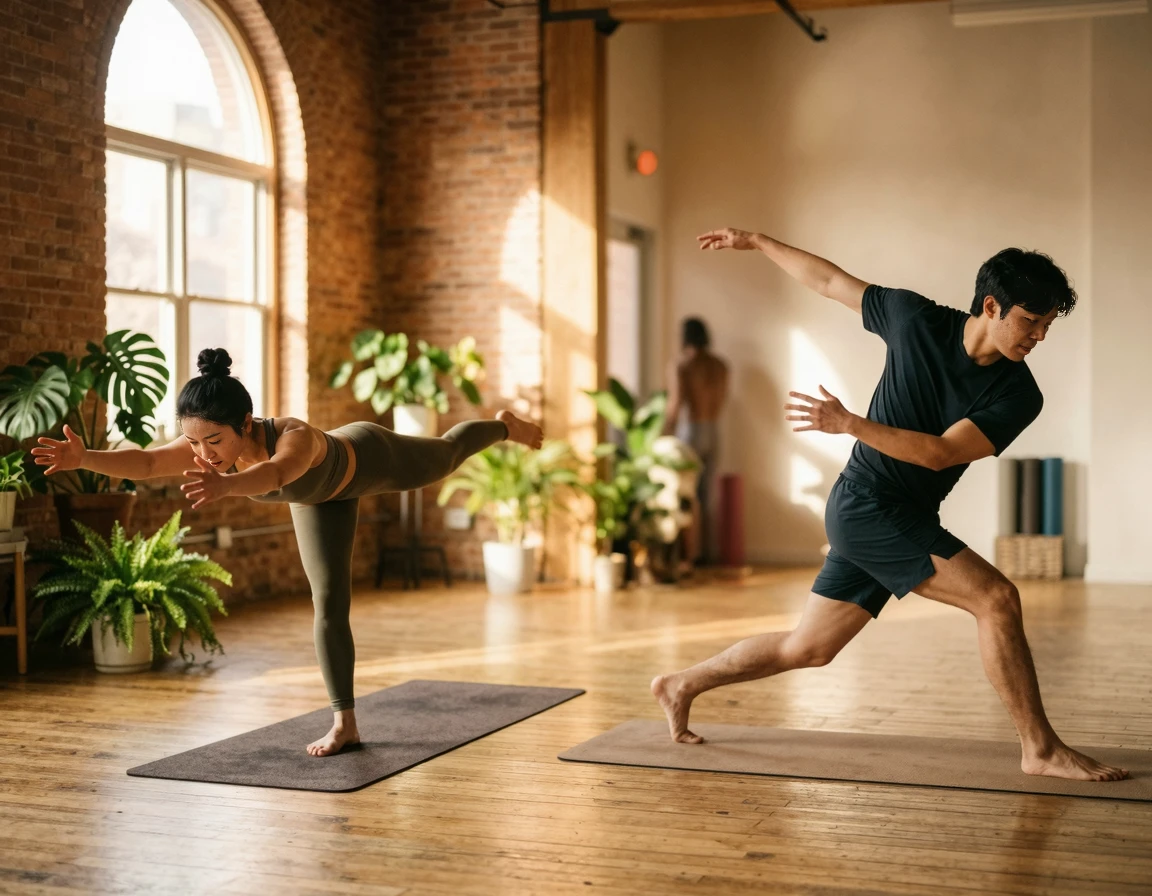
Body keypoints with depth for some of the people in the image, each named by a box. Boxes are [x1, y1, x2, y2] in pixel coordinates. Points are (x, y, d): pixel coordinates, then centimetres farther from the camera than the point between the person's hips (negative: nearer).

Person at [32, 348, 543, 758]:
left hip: (367, 458, -4)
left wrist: (227, 485, -95)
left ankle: (505, 425, 61)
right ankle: (345, 724, 12)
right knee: (328, 605, -1)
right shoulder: (209, 445, -36)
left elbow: (276, 473, -75)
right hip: (320, 497, 4)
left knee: (447, 457, 27)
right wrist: (85, 459, -67)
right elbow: (146, 462, -48)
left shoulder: (296, 438, -52)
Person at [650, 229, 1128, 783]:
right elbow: (831, 281, 4)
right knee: (996, 596, -17)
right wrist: (755, 242, 12)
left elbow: (942, 452, -15)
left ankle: (681, 685, 30)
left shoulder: (1017, 395, -5)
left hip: (905, 522, 5)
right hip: (866, 506, -5)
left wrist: (851, 424, -25)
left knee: (806, 649, 12)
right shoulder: (917, 319, -10)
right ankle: (1042, 751, -8)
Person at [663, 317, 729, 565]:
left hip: (688, 431, -5)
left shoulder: (679, 365, -12)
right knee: (706, 496, 12)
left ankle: (689, 553, -4)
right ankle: (705, 552, 15)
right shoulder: (720, 366, 5)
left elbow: (675, 405, -17)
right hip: (713, 431, 5)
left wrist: (664, 438, -11)